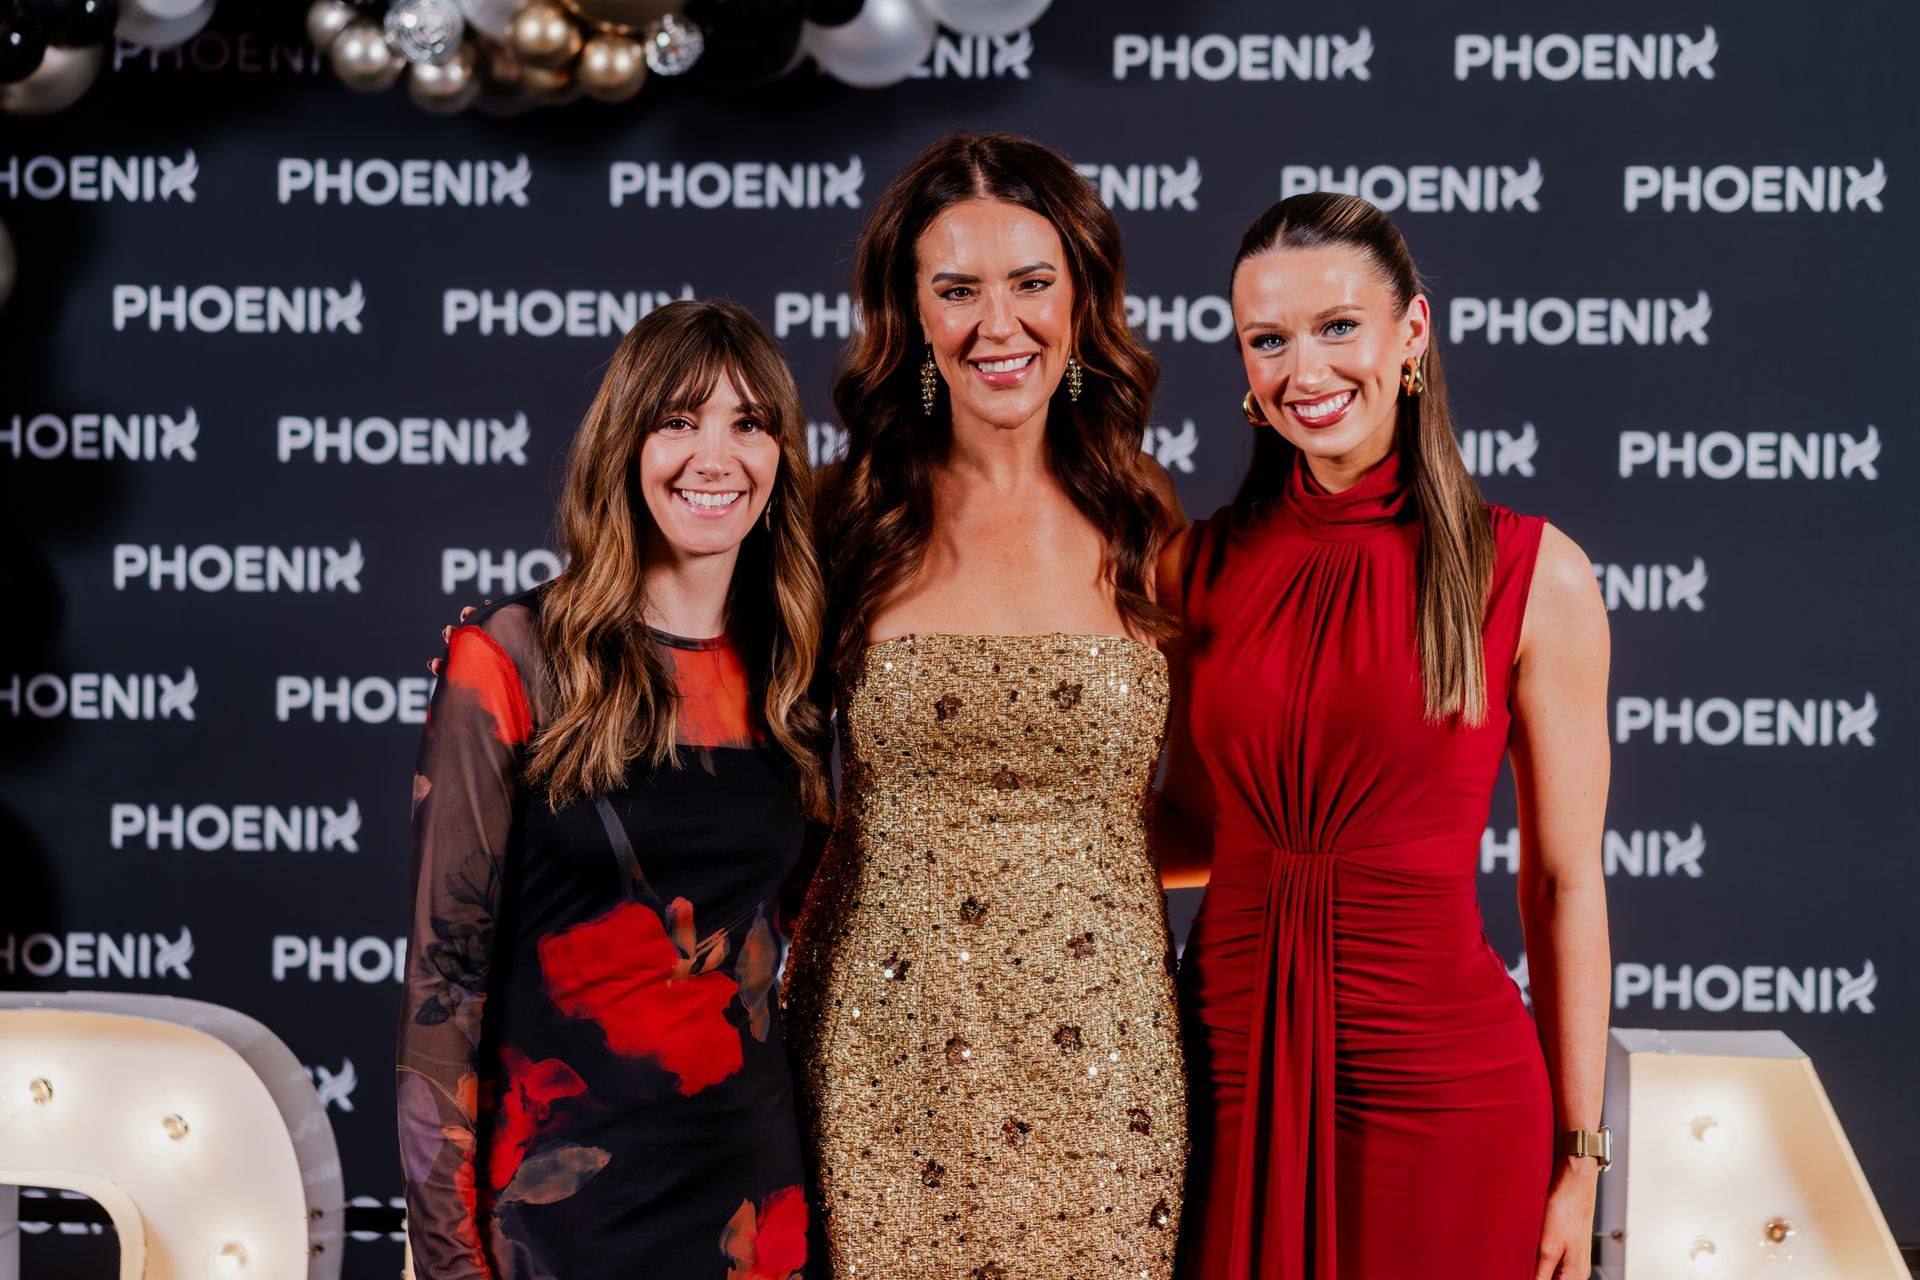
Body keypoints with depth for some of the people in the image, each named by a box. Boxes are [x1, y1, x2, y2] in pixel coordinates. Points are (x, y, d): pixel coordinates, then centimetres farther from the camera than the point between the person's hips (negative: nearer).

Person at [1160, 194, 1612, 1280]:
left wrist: (1579, 1158, -1)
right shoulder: (1200, 566, 5)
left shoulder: (1533, 577, -5)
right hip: (1234, 1059, 3)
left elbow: (1564, 885, -2)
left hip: (1438, 1072, -3)